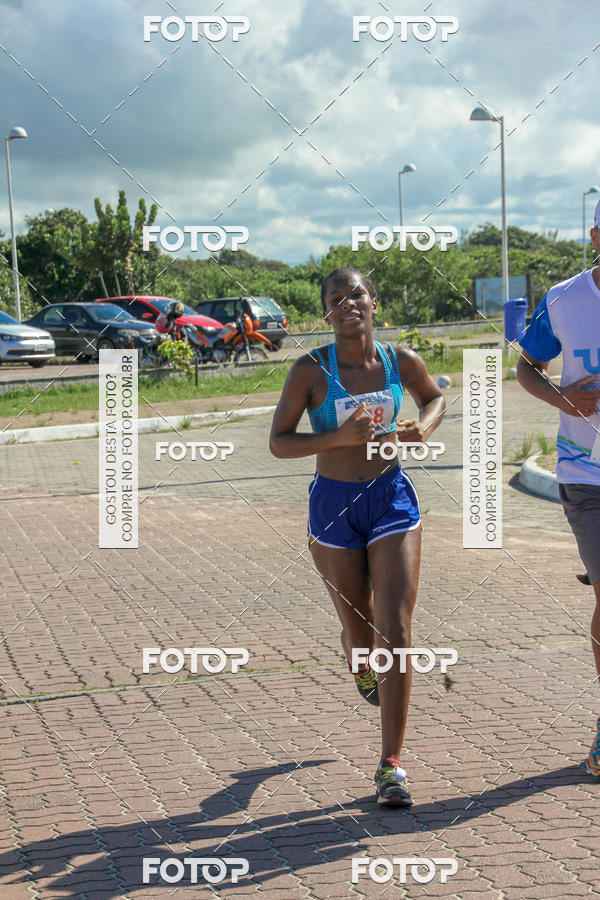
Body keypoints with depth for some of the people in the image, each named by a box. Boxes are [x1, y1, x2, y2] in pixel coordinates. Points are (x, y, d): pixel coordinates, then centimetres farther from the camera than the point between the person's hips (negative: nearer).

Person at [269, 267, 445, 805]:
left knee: (396, 633, -9)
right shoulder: (311, 371, -10)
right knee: (361, 631, 13)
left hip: (392, 499, 1)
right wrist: (339, 437, -22)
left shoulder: (401, 362, -3)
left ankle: (391, 766, -4)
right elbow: (278, 443, -8)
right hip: (333, 505, -1)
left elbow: (435, 398, 18)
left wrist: (423, 428, -4)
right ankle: (361, 665, 55)